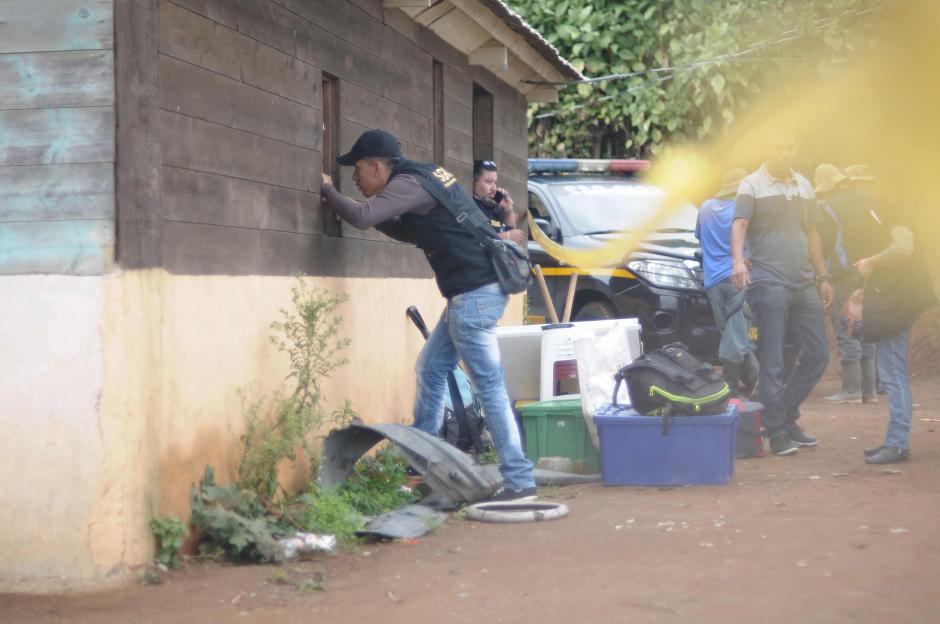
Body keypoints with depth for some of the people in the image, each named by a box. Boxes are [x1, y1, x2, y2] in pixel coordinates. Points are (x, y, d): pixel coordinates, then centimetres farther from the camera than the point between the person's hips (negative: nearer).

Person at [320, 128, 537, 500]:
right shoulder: (421, 178, 18)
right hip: (471, 292, 10)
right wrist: (371, 214, 16)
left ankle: (519, 481, -6)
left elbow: (362, 218, -23)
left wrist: (327, 190, -5)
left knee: (489, 387, -8)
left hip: (475, 294, -10)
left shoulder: (409, 183, -12)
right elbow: (415, 233, 28)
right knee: (430, 371, 16)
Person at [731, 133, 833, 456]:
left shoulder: (804, 186, 17)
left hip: (804, 284, 7)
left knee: (817, 355, 8)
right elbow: (739, 224, -17)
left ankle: (788, 419, 21)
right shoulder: (753, 184, -3)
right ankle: (777, 433, 4)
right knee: (772, 364, -4)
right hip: (769, 283, -6)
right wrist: (738, 260, -34)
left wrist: (822, 277, 19)